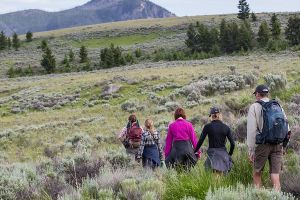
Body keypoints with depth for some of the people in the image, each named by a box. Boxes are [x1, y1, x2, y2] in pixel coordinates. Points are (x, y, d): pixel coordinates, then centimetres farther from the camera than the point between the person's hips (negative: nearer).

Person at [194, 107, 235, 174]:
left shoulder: (207, 127, -3)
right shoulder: (226, 127, 4)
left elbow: (200, 141, -2)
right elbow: (232, 143, 3)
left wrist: (195, 152, 10)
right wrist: (229, 155, 18)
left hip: (212, 153, -3)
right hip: (223, 153, 3)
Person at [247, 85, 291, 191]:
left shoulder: (255, 107, -1)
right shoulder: (278, 106, 13)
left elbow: (251, 130, -8)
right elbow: (287, 129, 10)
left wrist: (251, 150, -5)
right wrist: (283, 146, 17)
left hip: (263, 145, -3)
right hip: (278, 145, 3)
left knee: (257, 172, 13)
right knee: (275, 175, 2)